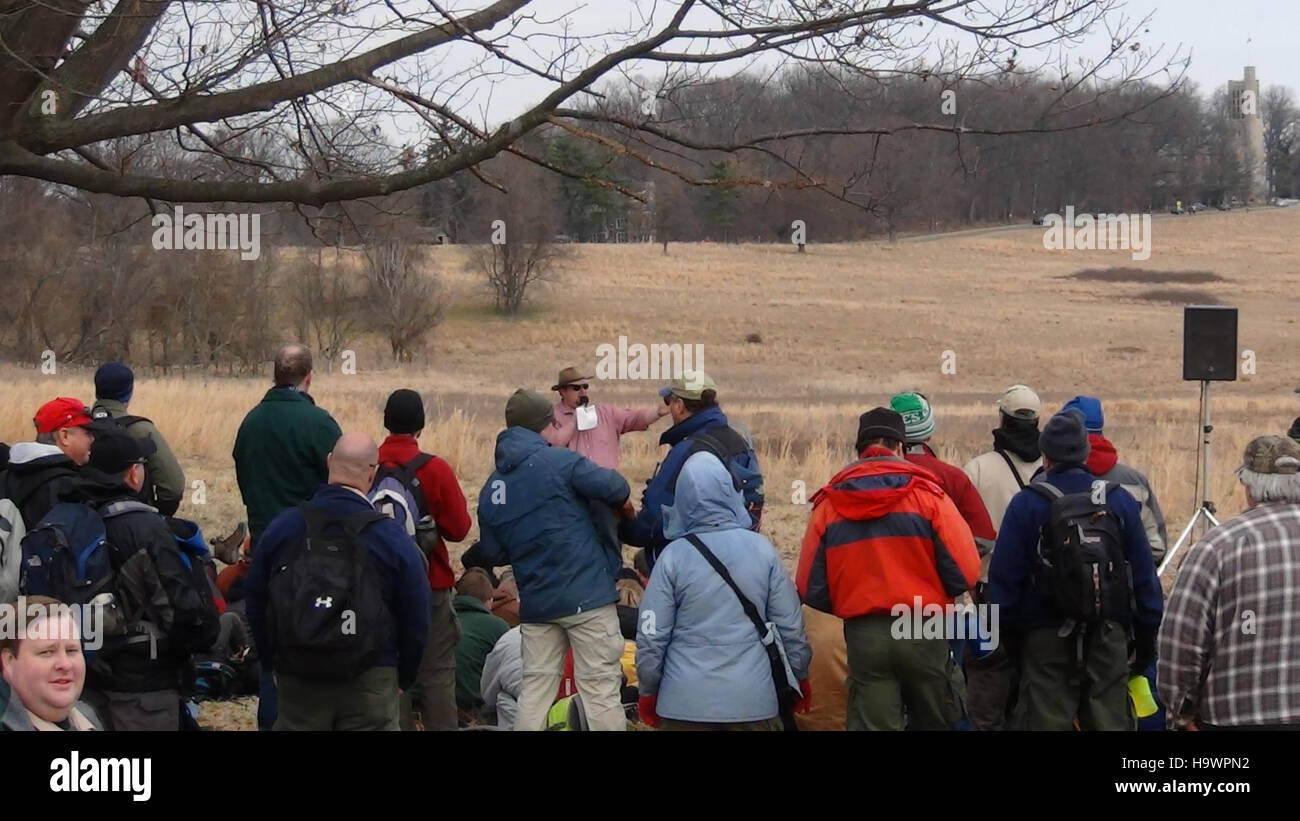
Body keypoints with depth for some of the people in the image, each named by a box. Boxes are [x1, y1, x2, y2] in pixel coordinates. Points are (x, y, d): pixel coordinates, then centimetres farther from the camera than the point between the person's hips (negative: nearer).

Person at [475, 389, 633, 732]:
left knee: (536, 688, 10)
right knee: (600, 688, -3)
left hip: (535, 601, 6)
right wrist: (623, 504, 7)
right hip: (586, 596, -6)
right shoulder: (558, 462, -10)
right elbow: (615, 487, -15)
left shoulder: (491, 489, 9)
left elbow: (493, 554, 12)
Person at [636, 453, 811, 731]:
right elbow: (790, 627, 3)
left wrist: (648, 691, 10)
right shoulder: (762, 550, -2)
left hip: (686, 705, -1)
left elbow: (651, 635, -3)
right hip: (753, 701, 1)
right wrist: (800, 678, 18)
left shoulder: (673, 557, -6)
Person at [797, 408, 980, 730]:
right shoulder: (927, 493, -5)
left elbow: (811, 588, 1)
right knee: (934, 724, 16)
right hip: (922, 632, -1)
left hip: (862, 635, 1)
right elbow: (964, 570, -10)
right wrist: (934, 596, 11)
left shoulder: (829, 503, 1)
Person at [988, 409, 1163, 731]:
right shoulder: (1120, 500, 3)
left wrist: (1010, 637, 8)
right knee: (1112, 722, 7)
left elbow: (1004, 579, -3)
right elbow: (1144, 576, 5)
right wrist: (1146, 642, 11)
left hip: (1045, 642, -2)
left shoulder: (1026, 504, -4)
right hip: (1110, 640, 2)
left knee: (1045, 721, 1)